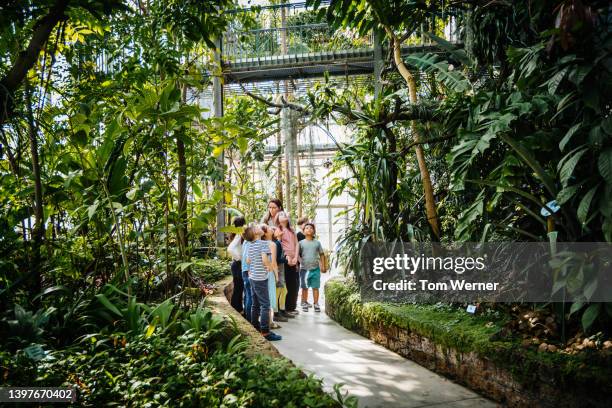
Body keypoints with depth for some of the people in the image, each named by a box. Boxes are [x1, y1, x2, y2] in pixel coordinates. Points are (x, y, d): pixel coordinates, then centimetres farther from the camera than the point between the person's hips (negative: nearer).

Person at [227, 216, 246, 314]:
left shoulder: (240, 235, 7)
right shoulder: (239, 236, -19)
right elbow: (230, 249, -31)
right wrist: (238, 258, -20)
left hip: (239, 265, 9)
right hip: (238, 265, -9)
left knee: (240, 288, 16)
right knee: (238, 288, 2)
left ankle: (239, 308, 26)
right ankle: (235, 309, 12)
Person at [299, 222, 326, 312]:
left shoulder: (317, 242, 6)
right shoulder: (301, 243, 2)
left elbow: (321, 254, 9)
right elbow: (298, 255, 5)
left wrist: (323, 266, 5)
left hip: (315, 268, 1)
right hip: (305, 268, -1)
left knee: (315, 287, 5)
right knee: (305, 287, 8)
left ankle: (316, 304, 13)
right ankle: (304, 304, 18)